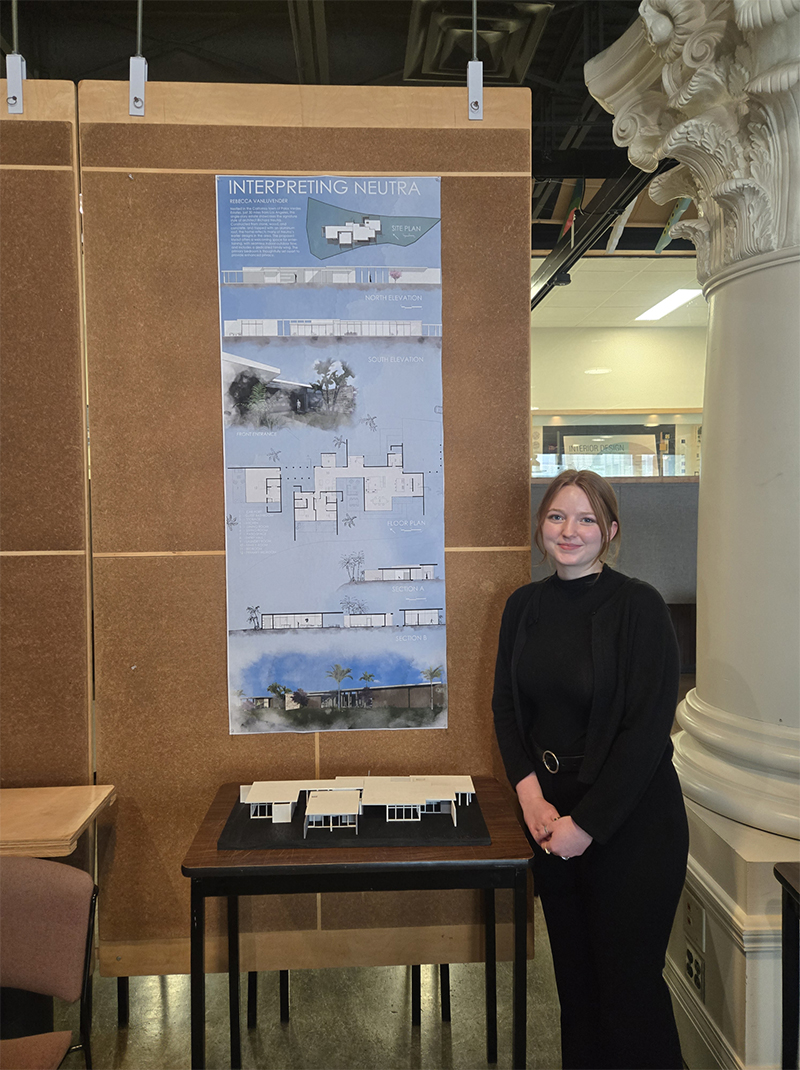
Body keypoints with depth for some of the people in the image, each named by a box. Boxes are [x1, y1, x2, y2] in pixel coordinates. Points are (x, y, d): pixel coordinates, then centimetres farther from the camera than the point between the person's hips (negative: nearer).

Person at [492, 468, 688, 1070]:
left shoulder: (639, 606, -14)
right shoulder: (524, 606, 3)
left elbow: (648, 728, -16)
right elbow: (507, 706, 7)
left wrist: (587, 823, -15)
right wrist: (531, 794, -7)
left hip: (630, 821, -5)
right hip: (551, 814, 5)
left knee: (627, 980, 6)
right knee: (573, 970, 17)